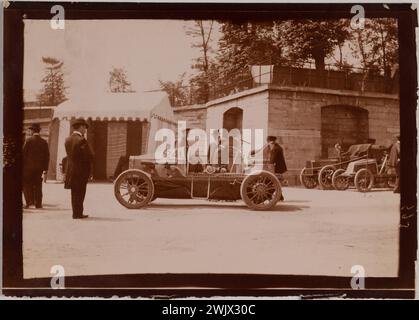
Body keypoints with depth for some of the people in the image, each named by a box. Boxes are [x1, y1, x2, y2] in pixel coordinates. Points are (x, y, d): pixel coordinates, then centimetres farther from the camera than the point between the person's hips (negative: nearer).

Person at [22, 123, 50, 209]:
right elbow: (47, 156, 6)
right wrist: (45, 170, 11)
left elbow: (24, 153, -9)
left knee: (26, 184, 6)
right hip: (39, 168, 4)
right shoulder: (44, 142, 6)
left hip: (29, 166, -4)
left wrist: (22, 166, -2)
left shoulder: (29, 140, -6)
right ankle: (38, 204, 7)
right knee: (38, 186, 8)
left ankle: (29, 201, -5)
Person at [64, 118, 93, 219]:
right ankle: (78, 213, 4)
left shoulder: (68, 140, 7)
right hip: (81, 170, -7)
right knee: (80, 193, 0)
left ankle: (76, 212, 20)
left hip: (71, 170, 7)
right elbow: (89, 156, -18)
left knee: (75, 193, 14)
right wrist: (88, 167, -1)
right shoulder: (81, 140, -17)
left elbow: (69, 154, 11)